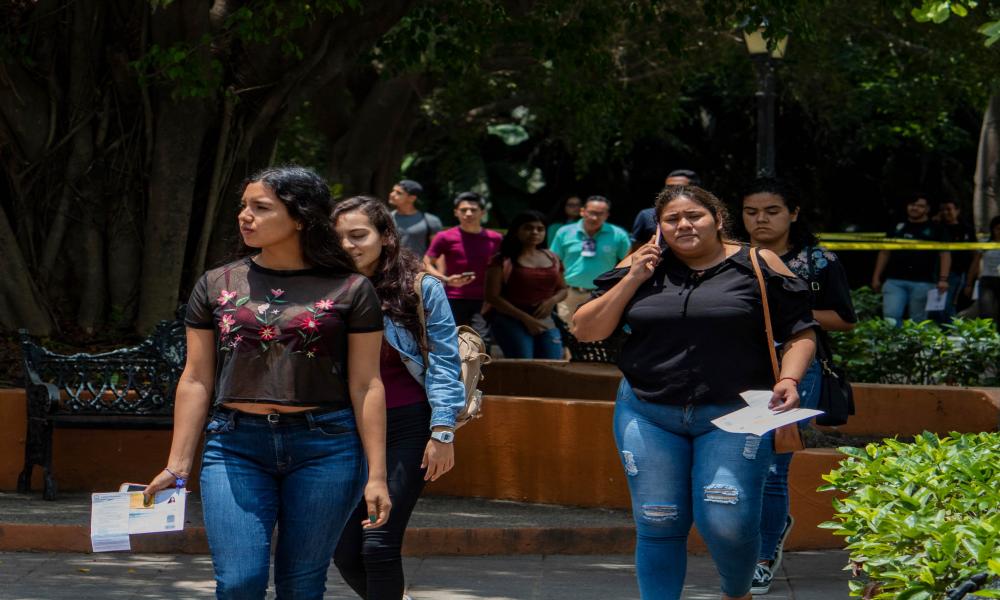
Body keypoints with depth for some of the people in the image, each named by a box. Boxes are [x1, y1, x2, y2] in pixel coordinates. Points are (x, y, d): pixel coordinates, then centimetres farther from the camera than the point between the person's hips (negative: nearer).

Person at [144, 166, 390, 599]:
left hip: (325, 447, -1)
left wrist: (377, 474, -4)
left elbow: (366, 384, 1)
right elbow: (196, 380, 9)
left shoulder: (350, 290, 2)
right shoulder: (216, 286, 8)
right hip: (236, 447, 1)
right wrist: (177, 465, 4)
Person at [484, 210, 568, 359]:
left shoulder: (552, 259, 13)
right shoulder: (503, 260, -3)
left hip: (546, 323, 5)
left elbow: (562, 289, 24)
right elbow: (492, 296, -8)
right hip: (512, 322, -5)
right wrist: (525, 318, -13)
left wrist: (552, 301, -2)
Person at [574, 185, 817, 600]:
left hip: (734, 415, -3)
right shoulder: (643, 267, 8)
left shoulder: (757, 265, 2)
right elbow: (586, 330, 6)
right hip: (649, 416, 3)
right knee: (658, 525, 2)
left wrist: (789, 379, -13)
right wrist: (632, 280, -4)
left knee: (728, 523, -11)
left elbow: (800, 332, 5)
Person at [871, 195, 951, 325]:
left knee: (918, 321, 1)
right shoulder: (897, 228, 15)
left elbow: (945, 254, 1)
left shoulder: (935, 230, 6)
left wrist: (943, 279, -11)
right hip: (895, 281, 2)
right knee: (891, 316, -12)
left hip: (923, 283, -2)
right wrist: (876, 277, 13)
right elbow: (885, 253, 18)